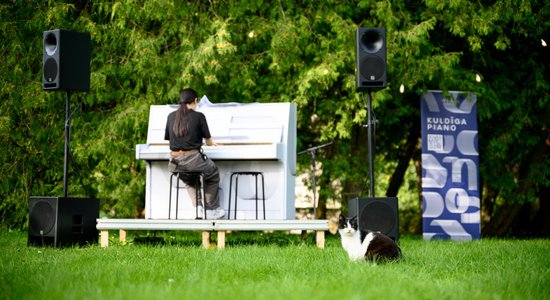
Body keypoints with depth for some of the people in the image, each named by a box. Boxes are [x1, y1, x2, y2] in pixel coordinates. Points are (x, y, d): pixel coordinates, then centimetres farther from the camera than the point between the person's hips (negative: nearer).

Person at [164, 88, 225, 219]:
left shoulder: (171, 116, 7)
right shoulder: (199, 116, -3)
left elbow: (168, 138, 15)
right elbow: (208, 141, 5)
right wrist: (212, 143, 31)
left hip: (175, 164, 4)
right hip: (193, 159, -4)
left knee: (189, 179, 37)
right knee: (213, 174, 27)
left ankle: (198, 206, 20)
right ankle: (211, 210, 27)